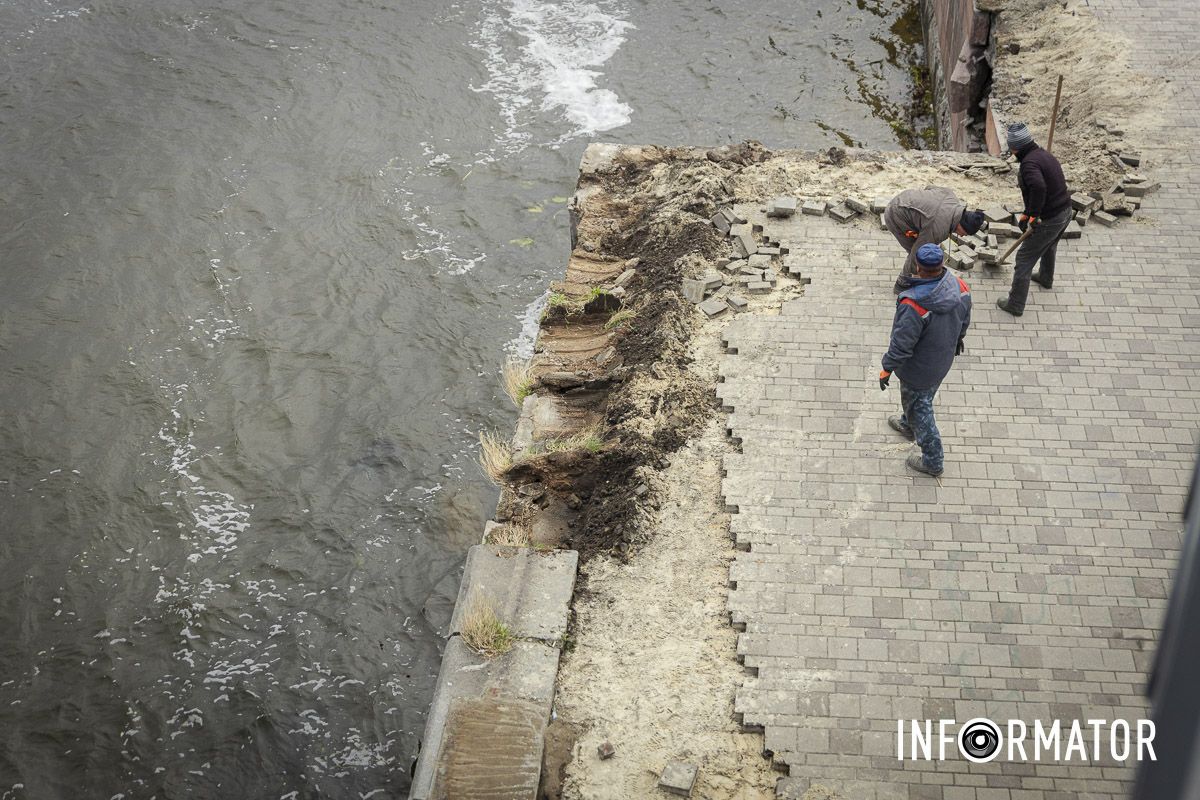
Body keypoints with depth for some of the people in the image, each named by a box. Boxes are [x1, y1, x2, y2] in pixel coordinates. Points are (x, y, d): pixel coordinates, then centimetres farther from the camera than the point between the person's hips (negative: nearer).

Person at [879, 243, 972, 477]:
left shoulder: (913, 306, -39)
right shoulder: (960, 287, -18)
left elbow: (901, 344, -28)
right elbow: (964, 320, 2)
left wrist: (887, 368, -12)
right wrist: (958, 339, 22)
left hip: (919, 369, -7)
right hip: (944, 360, 7)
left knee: (920, 408, 15)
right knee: (922, 398, 33)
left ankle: (932, 461, 31)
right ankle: (907, 425, 61)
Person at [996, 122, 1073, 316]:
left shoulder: (1029, 162, -23)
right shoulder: (1044, 154, 9)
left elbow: (1038, 187, -42)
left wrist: (1033, 215, -31)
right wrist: (1026, 214, 20)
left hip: (1050, 219, -10)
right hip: (1066, 212, 10)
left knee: (1024, 259, 4)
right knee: (1049, 246, 37)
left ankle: (1015, 304, 12)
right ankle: (1046, 278, 64)